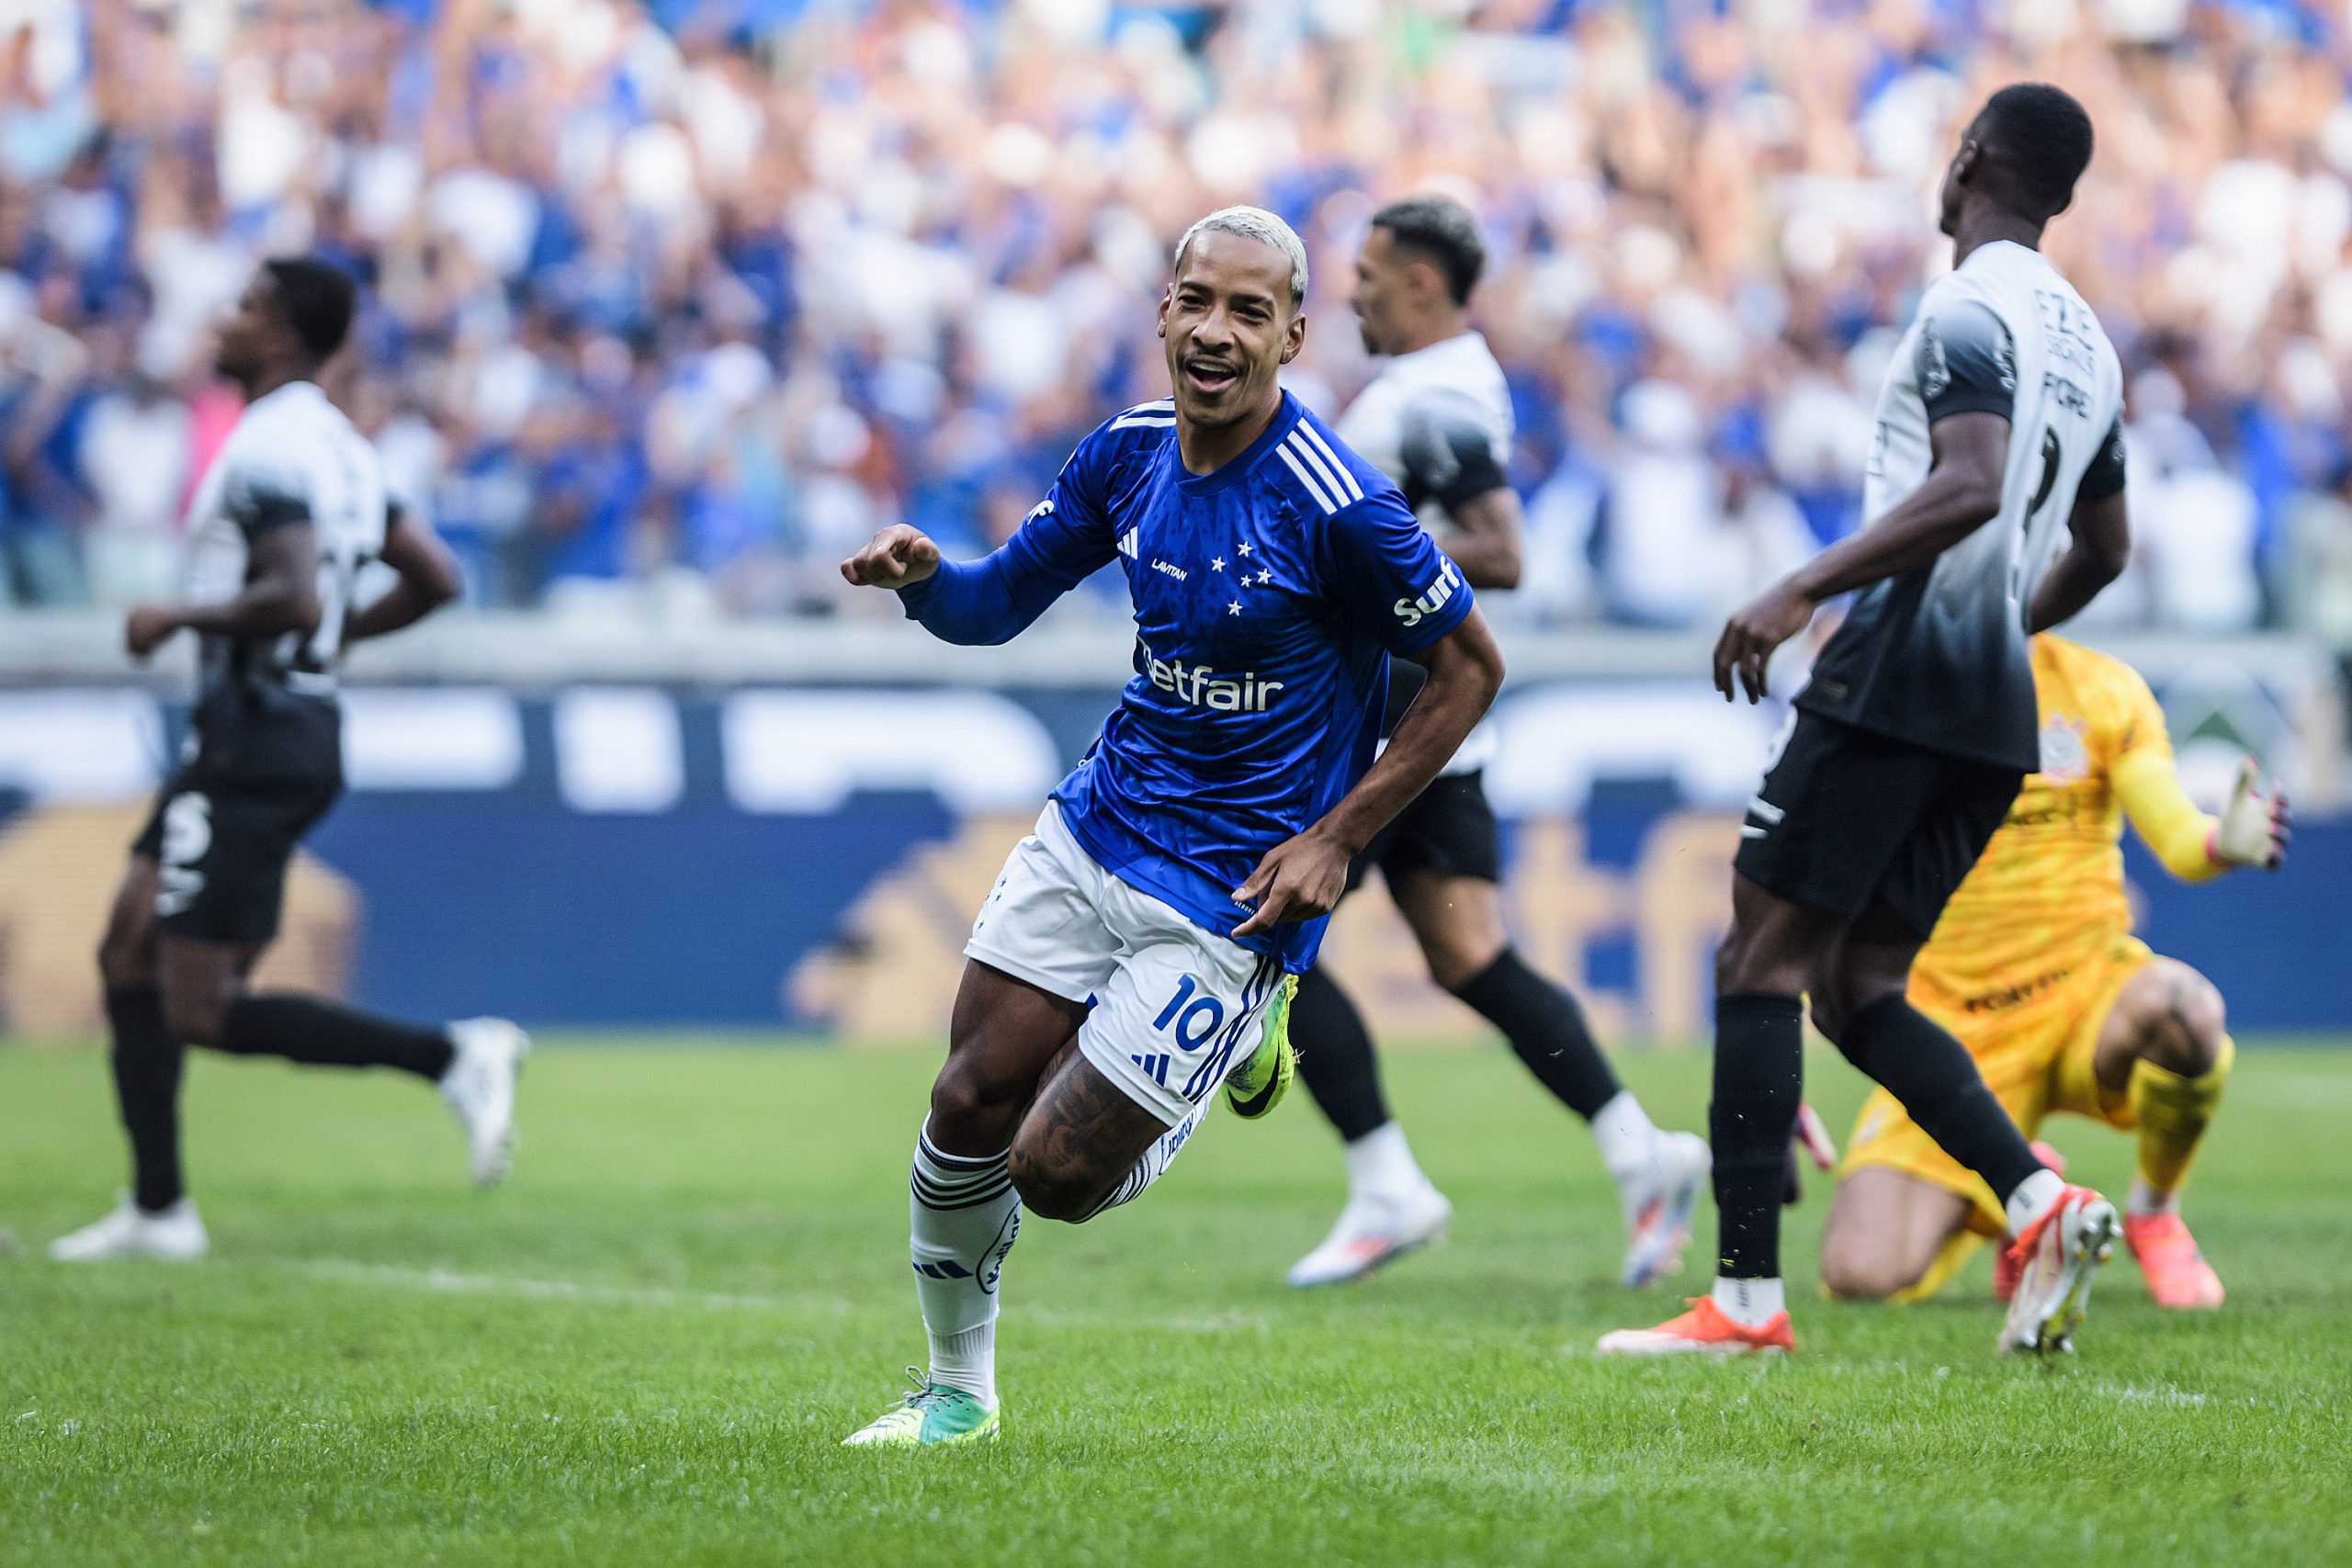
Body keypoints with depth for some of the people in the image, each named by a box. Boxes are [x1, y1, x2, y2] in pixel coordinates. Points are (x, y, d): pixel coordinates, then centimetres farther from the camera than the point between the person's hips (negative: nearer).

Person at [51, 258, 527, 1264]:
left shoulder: (266, 453, -17)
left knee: (201, 1010, -9)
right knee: (130, 956, 13)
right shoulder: (337, 447, 14)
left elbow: (294, 597, -29)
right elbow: (434, 580, 17)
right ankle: (156, 1210, 14)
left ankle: (451, 1057, -14)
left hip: (255, 749, -10)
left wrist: (178, 618, -16)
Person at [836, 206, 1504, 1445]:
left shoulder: (1336, 504, -20)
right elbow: (999, 602, 9)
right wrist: (920, 577, -15)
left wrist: (1337, 839, -14)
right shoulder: (1130, 454, -1)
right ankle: (956, 1387, 23)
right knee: (970, 1108, -2)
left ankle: (1236, 1041, 24)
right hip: (1095, 830, 6)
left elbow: (1470, 668, -10)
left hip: (1231, 897, -6)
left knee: (1055, 1174, -6)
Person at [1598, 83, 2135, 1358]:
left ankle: (1746, 1298, -9)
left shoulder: (1968, 310, -9)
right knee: (1858, 990, 12)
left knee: (1758, 964, -4)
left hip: (1903, 667, -8)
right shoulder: (2088, 345, 18)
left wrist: (1801, 590, -27)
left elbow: (1969, 488, -25)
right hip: (1999, 716, 9)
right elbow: (2102, 550, 28)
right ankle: (2041, 1203, -8)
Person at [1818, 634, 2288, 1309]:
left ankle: (2155, 1215, -6)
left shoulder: (2103, 689, 1)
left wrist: (2225, 841, -35)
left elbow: (2177, 835, -9)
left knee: (2181, 1008, -39)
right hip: (1956, 1022, 0)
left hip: (2084, 995, 0)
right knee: (1862, 1275, -19)